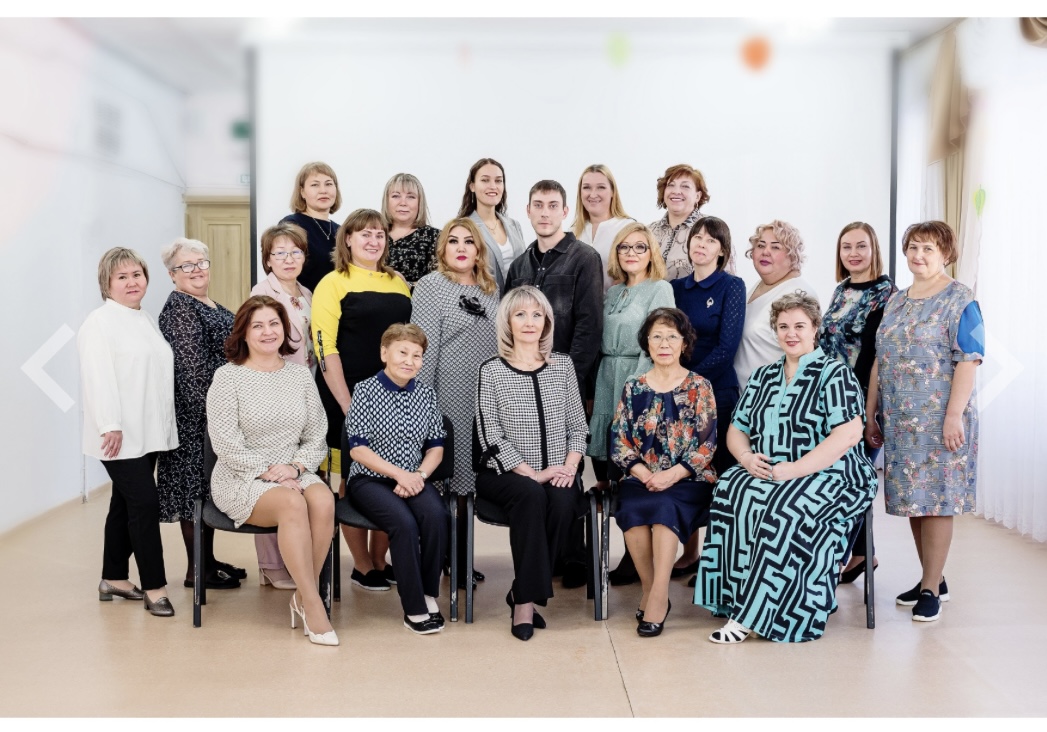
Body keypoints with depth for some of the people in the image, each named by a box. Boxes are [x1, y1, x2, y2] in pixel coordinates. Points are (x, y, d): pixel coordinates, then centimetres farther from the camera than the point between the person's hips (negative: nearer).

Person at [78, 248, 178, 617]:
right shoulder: (99, 322, -9)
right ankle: (154, 587, -3)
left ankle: (113, 579, 24)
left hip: (147, 433, 8)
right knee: (145, 504, -10)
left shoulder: (145, 320, 17)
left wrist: (163, 427, 20)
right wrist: (111, 426, -25)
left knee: (125, 505, 14)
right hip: (120, 436, -8)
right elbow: (99, 378, -18)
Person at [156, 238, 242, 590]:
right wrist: (209, 409, -21)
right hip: (197, 412, -9)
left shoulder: (210, 305, 15)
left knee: (209, 485, 14)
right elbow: (190, 366, -19)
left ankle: (209, 559, 24)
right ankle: (196, 570, 7)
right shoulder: (178, 307, -12)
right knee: (195, 484, -1)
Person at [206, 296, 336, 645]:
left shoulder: (300, 374, 10)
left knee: (323, 500, -30)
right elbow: (225, 443, -10)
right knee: (292, 504, -34)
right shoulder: (227, 377, -3)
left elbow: (317, 433, 9)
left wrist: (296, 466, -9)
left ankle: (303, 597, -16)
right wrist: (266, 471, -16)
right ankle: (314, 604, -27)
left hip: (295, 473, 4)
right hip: (242, 479, -4)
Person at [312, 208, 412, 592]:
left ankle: (381, 560, 22)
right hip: (349, 399, -5)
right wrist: (346, 404, -17)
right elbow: (326, 348, -10)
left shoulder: (398, 283, 12)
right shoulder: (334, 283, -3)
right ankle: (362, 567, 16)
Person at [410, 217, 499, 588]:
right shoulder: (430, 287, -5)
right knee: (444, 478, -2)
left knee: (468, 476, 10)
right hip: (447, 400, -6)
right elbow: (423, 346, -10)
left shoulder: (491, 290, 13)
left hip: (484, 402, 6)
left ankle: (461, 558, 20)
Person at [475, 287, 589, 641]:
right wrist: (532, 473, -16)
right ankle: (526, 598, -23)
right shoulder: (491, 371, 0)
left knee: (563, 501, -29)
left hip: (556, 475, 2)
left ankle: (523, 593, -15)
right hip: (505, 473, -2)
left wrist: (569, 466, -7)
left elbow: (578, 426, 10)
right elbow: (491, 436, -7)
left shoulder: (562, 365, 10)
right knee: (531, 495, -33)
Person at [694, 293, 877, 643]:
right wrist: (747, 457, -7)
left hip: (830, 476, -5)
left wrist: (794, 470, -21)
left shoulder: (834, 374, -2)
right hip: (767, 474, 5)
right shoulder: (762, 377, 17)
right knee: (730, 491, -26)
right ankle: (734, 598, -24)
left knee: (783, 505, -34)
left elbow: (848, 435, -15)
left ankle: (748, 616, -29)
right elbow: (736, 429, 17)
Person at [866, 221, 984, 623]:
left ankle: (931, 589, 6)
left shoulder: (959, 300, -6)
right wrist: (871, 415, 13)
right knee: (912, 498, 10)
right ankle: (933, 578, 23)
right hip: (900, 420, 7)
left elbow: (968, 359, -13)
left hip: (938, 419, -6)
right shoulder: (895, 301, 14)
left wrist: (954, 415, -20)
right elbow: (880, 362, 15)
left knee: (936, 498, -2)